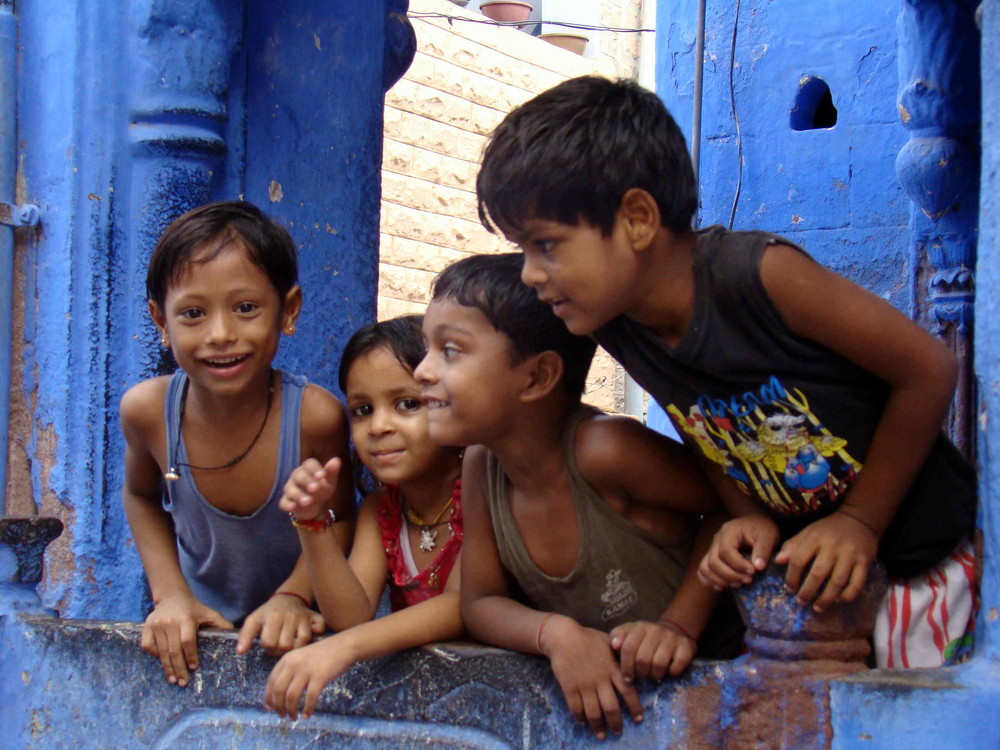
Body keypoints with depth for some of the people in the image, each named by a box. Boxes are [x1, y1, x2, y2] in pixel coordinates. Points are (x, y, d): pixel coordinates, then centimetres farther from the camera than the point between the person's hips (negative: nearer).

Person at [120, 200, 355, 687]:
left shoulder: (316, 416, -22)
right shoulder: (146, 410, -14)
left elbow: (339, 519, -4)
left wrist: (294, 596, -17)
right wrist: (170, 594, -4)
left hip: (292, 630, -1)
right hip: (198, 626, 1)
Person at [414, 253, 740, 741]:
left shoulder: (603, 450, -23)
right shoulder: (481, 465, -4)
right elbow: (480, 603, 1)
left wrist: (681, 623, -21)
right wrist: (555, 633, -18)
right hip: (583, 687, 4)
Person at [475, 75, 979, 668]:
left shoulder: (759, 274, -27)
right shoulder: (617, 330, -7)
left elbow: (928, 369, -20)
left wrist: (859, 522, -15)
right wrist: (751, 521, -12)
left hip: (917, 551, -5)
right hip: (796, 555, 5)